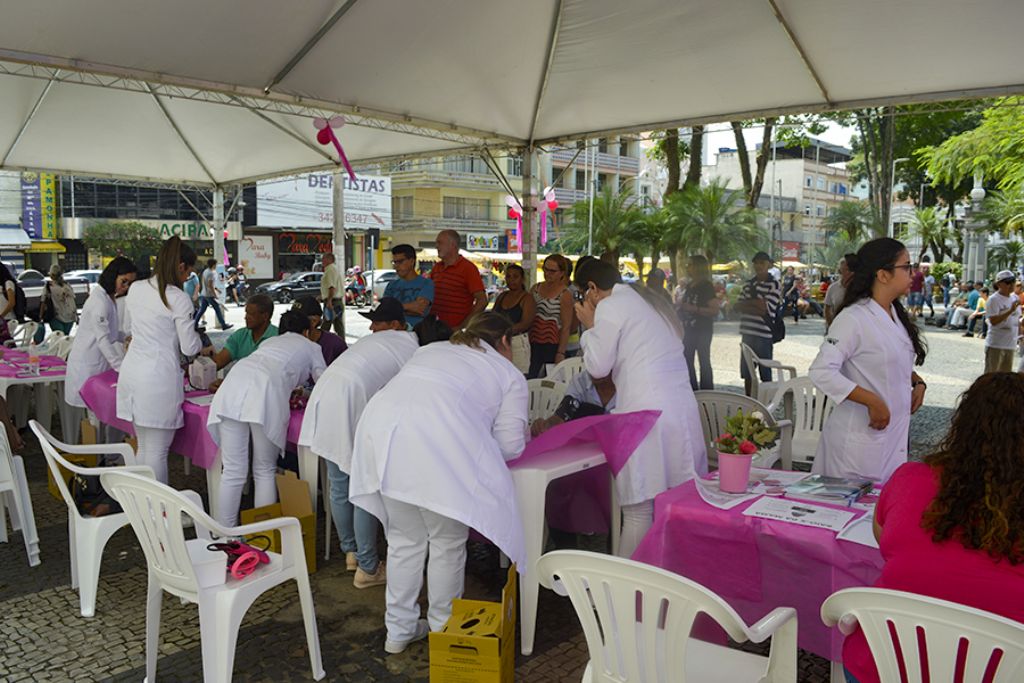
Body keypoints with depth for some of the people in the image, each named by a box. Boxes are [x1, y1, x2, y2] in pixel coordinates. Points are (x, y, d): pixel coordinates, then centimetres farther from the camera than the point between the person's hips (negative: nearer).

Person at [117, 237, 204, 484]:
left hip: (131, 373, 7)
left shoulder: (135, 289, 6)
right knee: (157, 453, 2)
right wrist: (200, 342, 13)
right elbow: (189, 348, -8)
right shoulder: (179, 299, -12)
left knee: (143, 448, 18)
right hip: (159, 377, -7)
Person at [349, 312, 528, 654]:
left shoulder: (431, 350, 32)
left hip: (380, 427, 6)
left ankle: (399, 630, 32)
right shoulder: (510, 375, 18)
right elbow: (509, 445, 12)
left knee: (404, 539, 20)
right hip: (436, 447, -6)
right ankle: (442, 629, 28)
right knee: (447, 544, 14)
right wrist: (523, 433, 34)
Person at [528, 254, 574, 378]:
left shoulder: (565, 295, -8)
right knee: (528, 379, 5)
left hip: (552, 345, -5)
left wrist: (561, 353, -13)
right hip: (533, 344, 5)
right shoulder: (536, 288, 8)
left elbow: (566, 327, -10)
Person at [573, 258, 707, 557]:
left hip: (647, 415, -8)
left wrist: (590, 327, 8)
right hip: (684, 407, 8)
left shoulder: (609, 307, -4)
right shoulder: (649, 300, 21)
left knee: (639, 511, -4)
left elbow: (597, 367, -3)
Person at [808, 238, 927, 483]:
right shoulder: (853, 318, -18)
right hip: (861, 438, -8)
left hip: (895, 434, 8)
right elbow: (821, 372, -25)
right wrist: (872, 401, -25)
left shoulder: (896, 315, 11)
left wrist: (917, 382, 6)